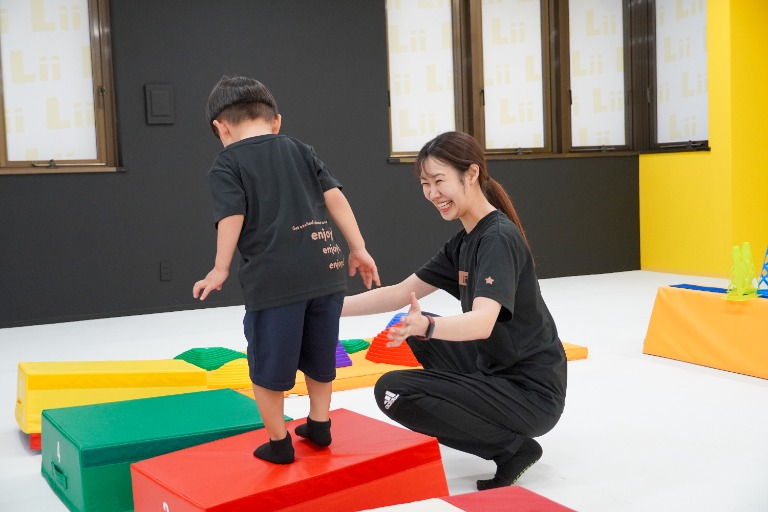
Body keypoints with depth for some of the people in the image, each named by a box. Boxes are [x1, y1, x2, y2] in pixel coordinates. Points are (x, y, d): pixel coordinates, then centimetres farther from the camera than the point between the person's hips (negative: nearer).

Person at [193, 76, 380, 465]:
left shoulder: (226, 163, 5)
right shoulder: (300, 151, 17)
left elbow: (232, 217, -9)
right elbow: (334, 197, 10)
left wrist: (220, 270, -3)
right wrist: (358, 249, 11)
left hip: (274, 279, -5)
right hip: (327, 270, 5)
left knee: (268, 366, 10)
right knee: (319, 355, 22)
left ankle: (279, 443, 20)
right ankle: (319, 424, 34)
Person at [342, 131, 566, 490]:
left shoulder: (499, 239, -19)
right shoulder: (464, 242, 9)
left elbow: (482, 323, -34)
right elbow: (399, 293, 9)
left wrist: (426, 326, -52)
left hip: (531, 392, -9)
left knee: (392, 391, -15)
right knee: (416, 331, 22)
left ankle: (513, 447, -4)